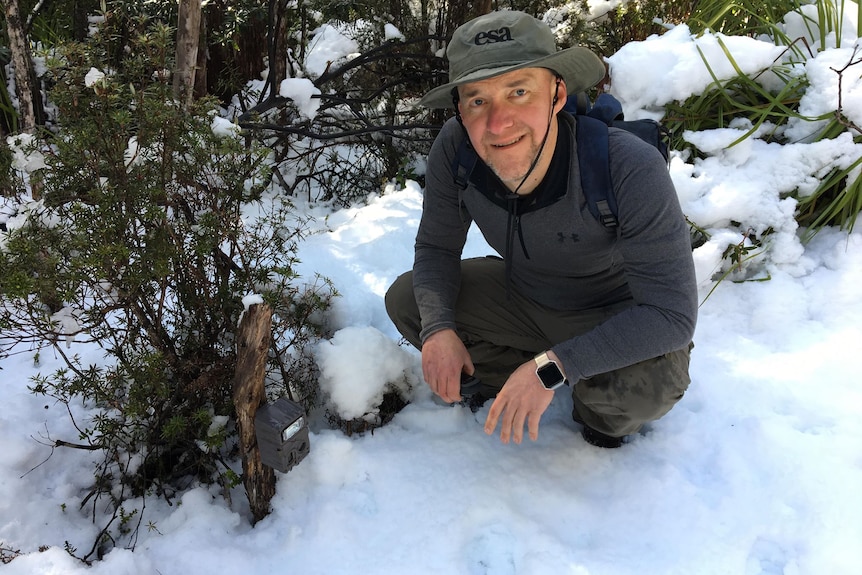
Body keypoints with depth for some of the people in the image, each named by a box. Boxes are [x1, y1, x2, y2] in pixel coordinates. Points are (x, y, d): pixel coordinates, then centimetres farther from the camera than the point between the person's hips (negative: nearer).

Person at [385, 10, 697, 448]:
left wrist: (551, 367, -40)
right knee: (405, 299, -8)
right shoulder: (453, 150, -23)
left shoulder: (630, 170, -36)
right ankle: (508, 378, 13)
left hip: (616, 315, -4)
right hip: (522, 293, 5)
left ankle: (599, 408, 5)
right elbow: (436, 247, -8)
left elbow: (671, 313, -33)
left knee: (648, 386, -34)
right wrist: (438, 328, -27)